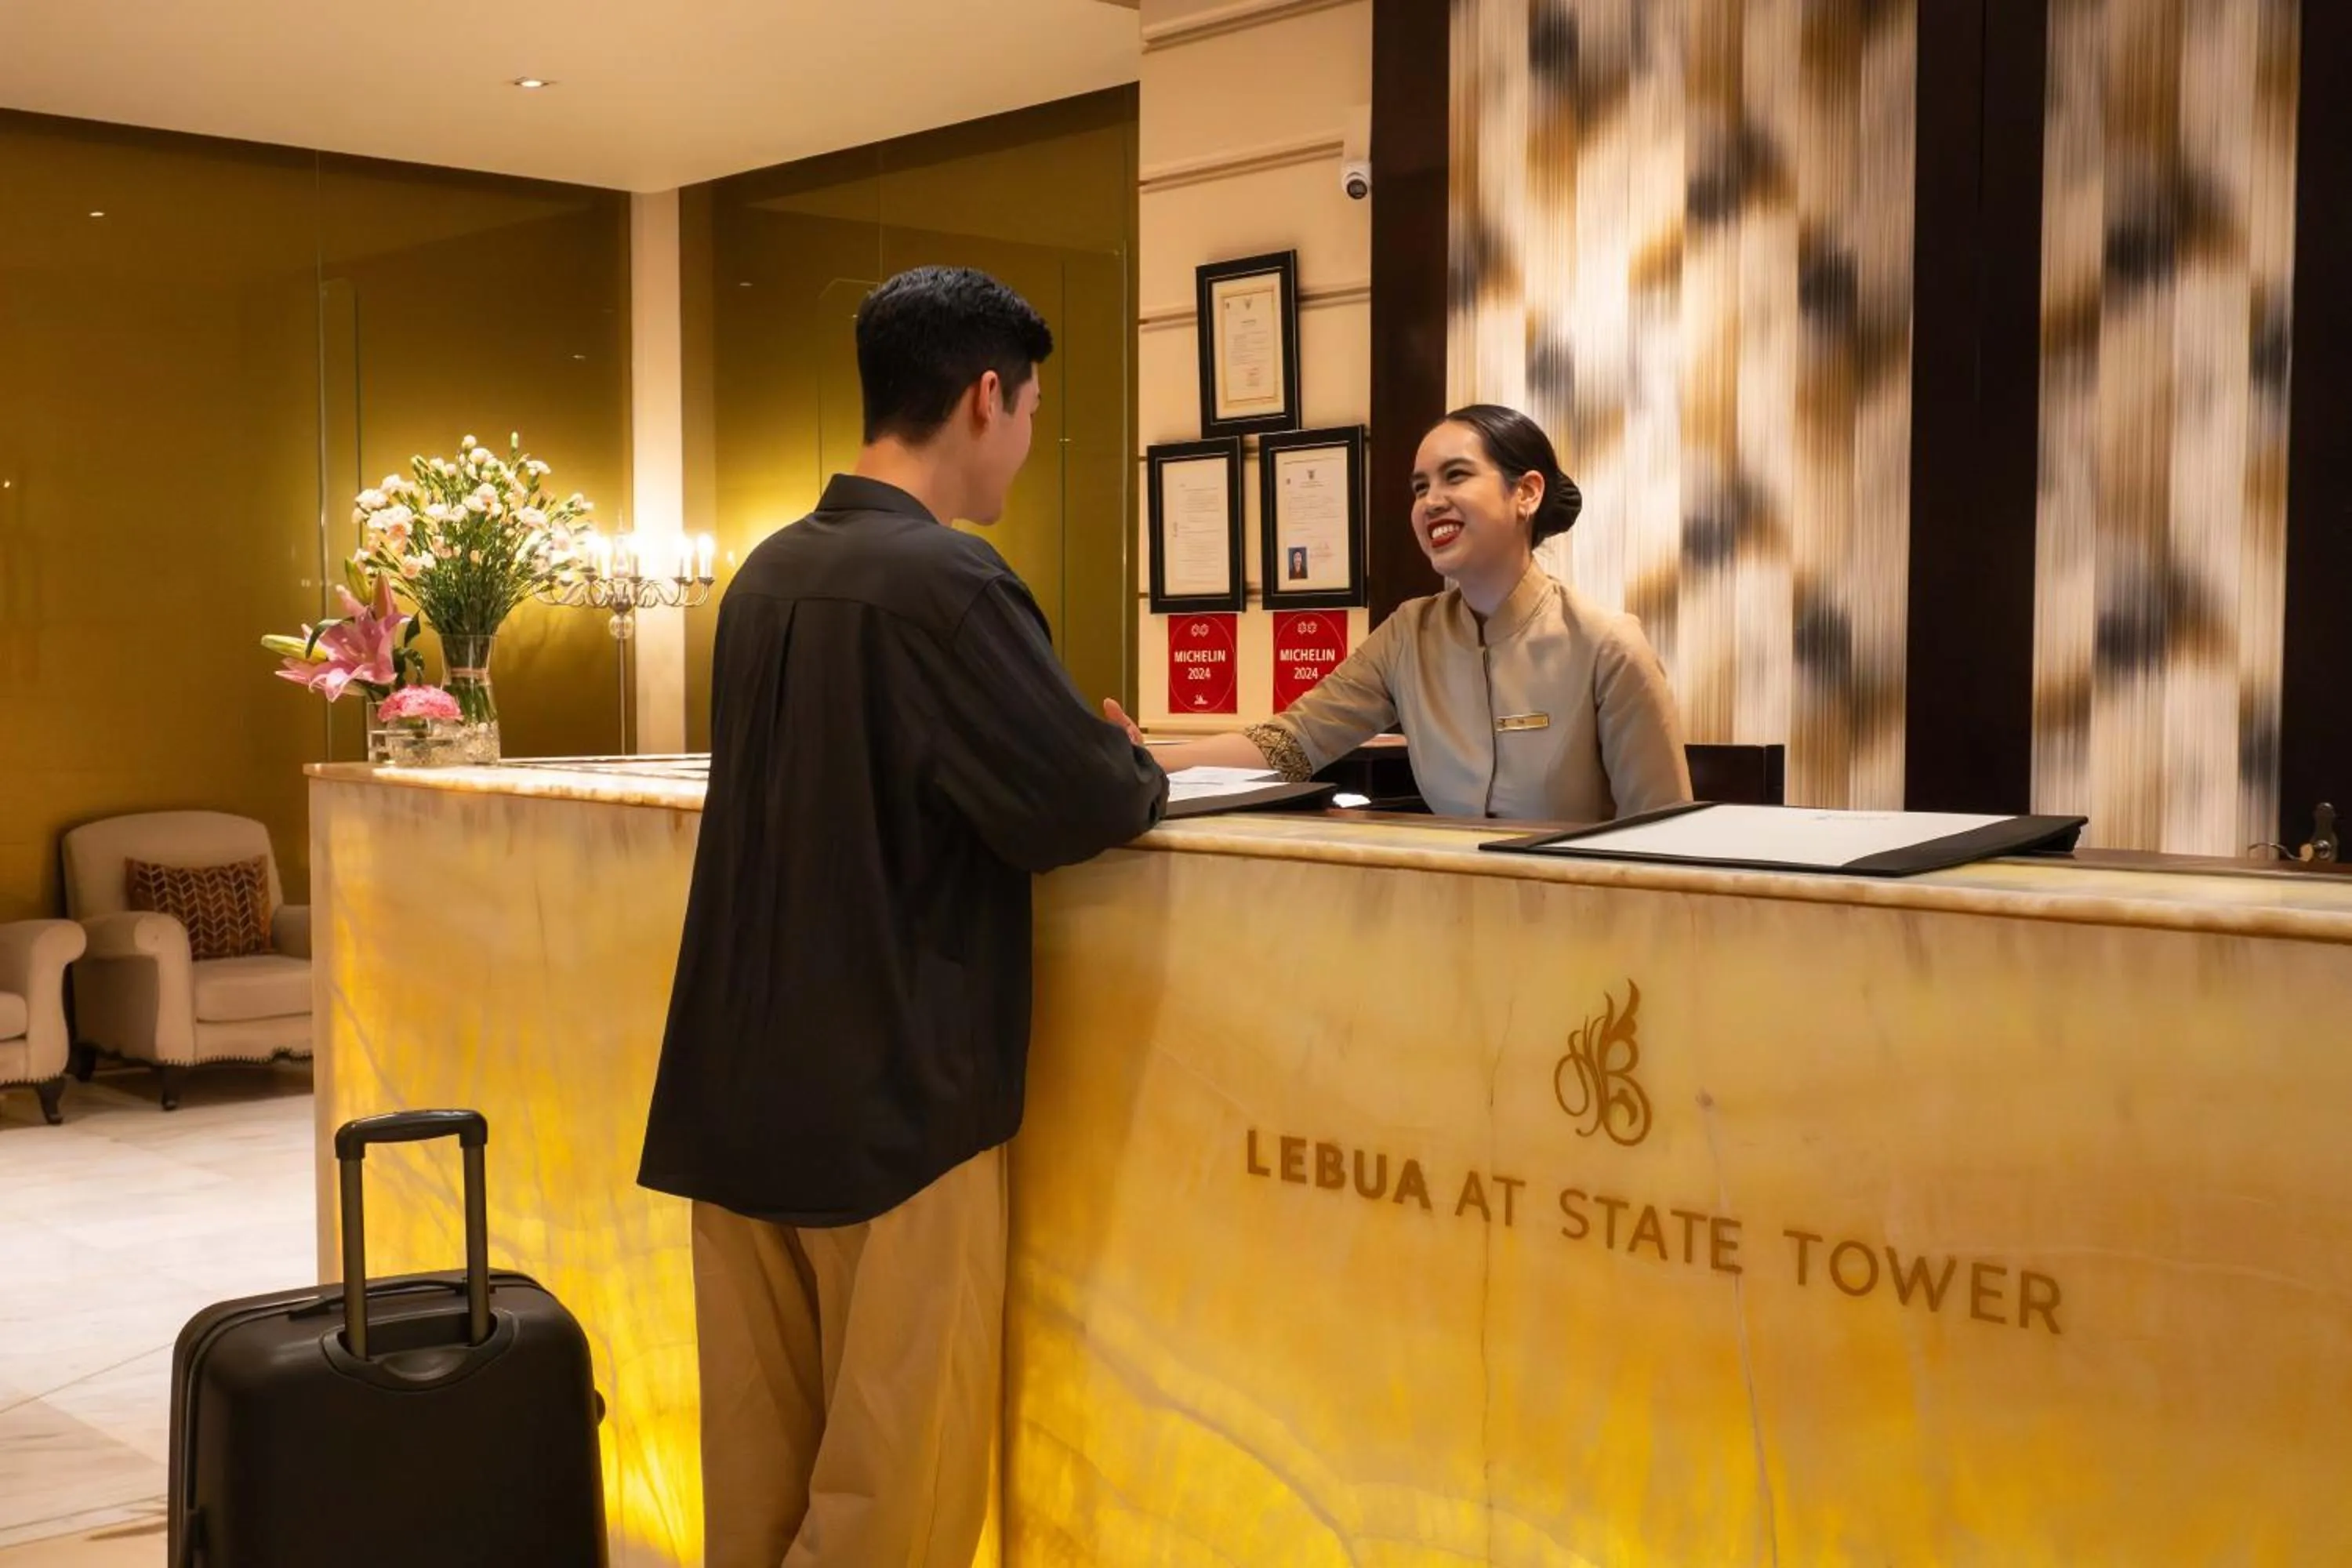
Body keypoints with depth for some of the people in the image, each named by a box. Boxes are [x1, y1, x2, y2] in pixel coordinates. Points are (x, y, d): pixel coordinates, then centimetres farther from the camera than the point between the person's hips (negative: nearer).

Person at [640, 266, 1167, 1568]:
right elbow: (1079, 808, -17)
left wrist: (1098, 764, 14)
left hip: (742, 1087, 8)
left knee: (759, 1459, 14)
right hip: (894, 1096, -8)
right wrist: (1142, 770, 6)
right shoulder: (945, 580, -16)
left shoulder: (767, 572, 8)